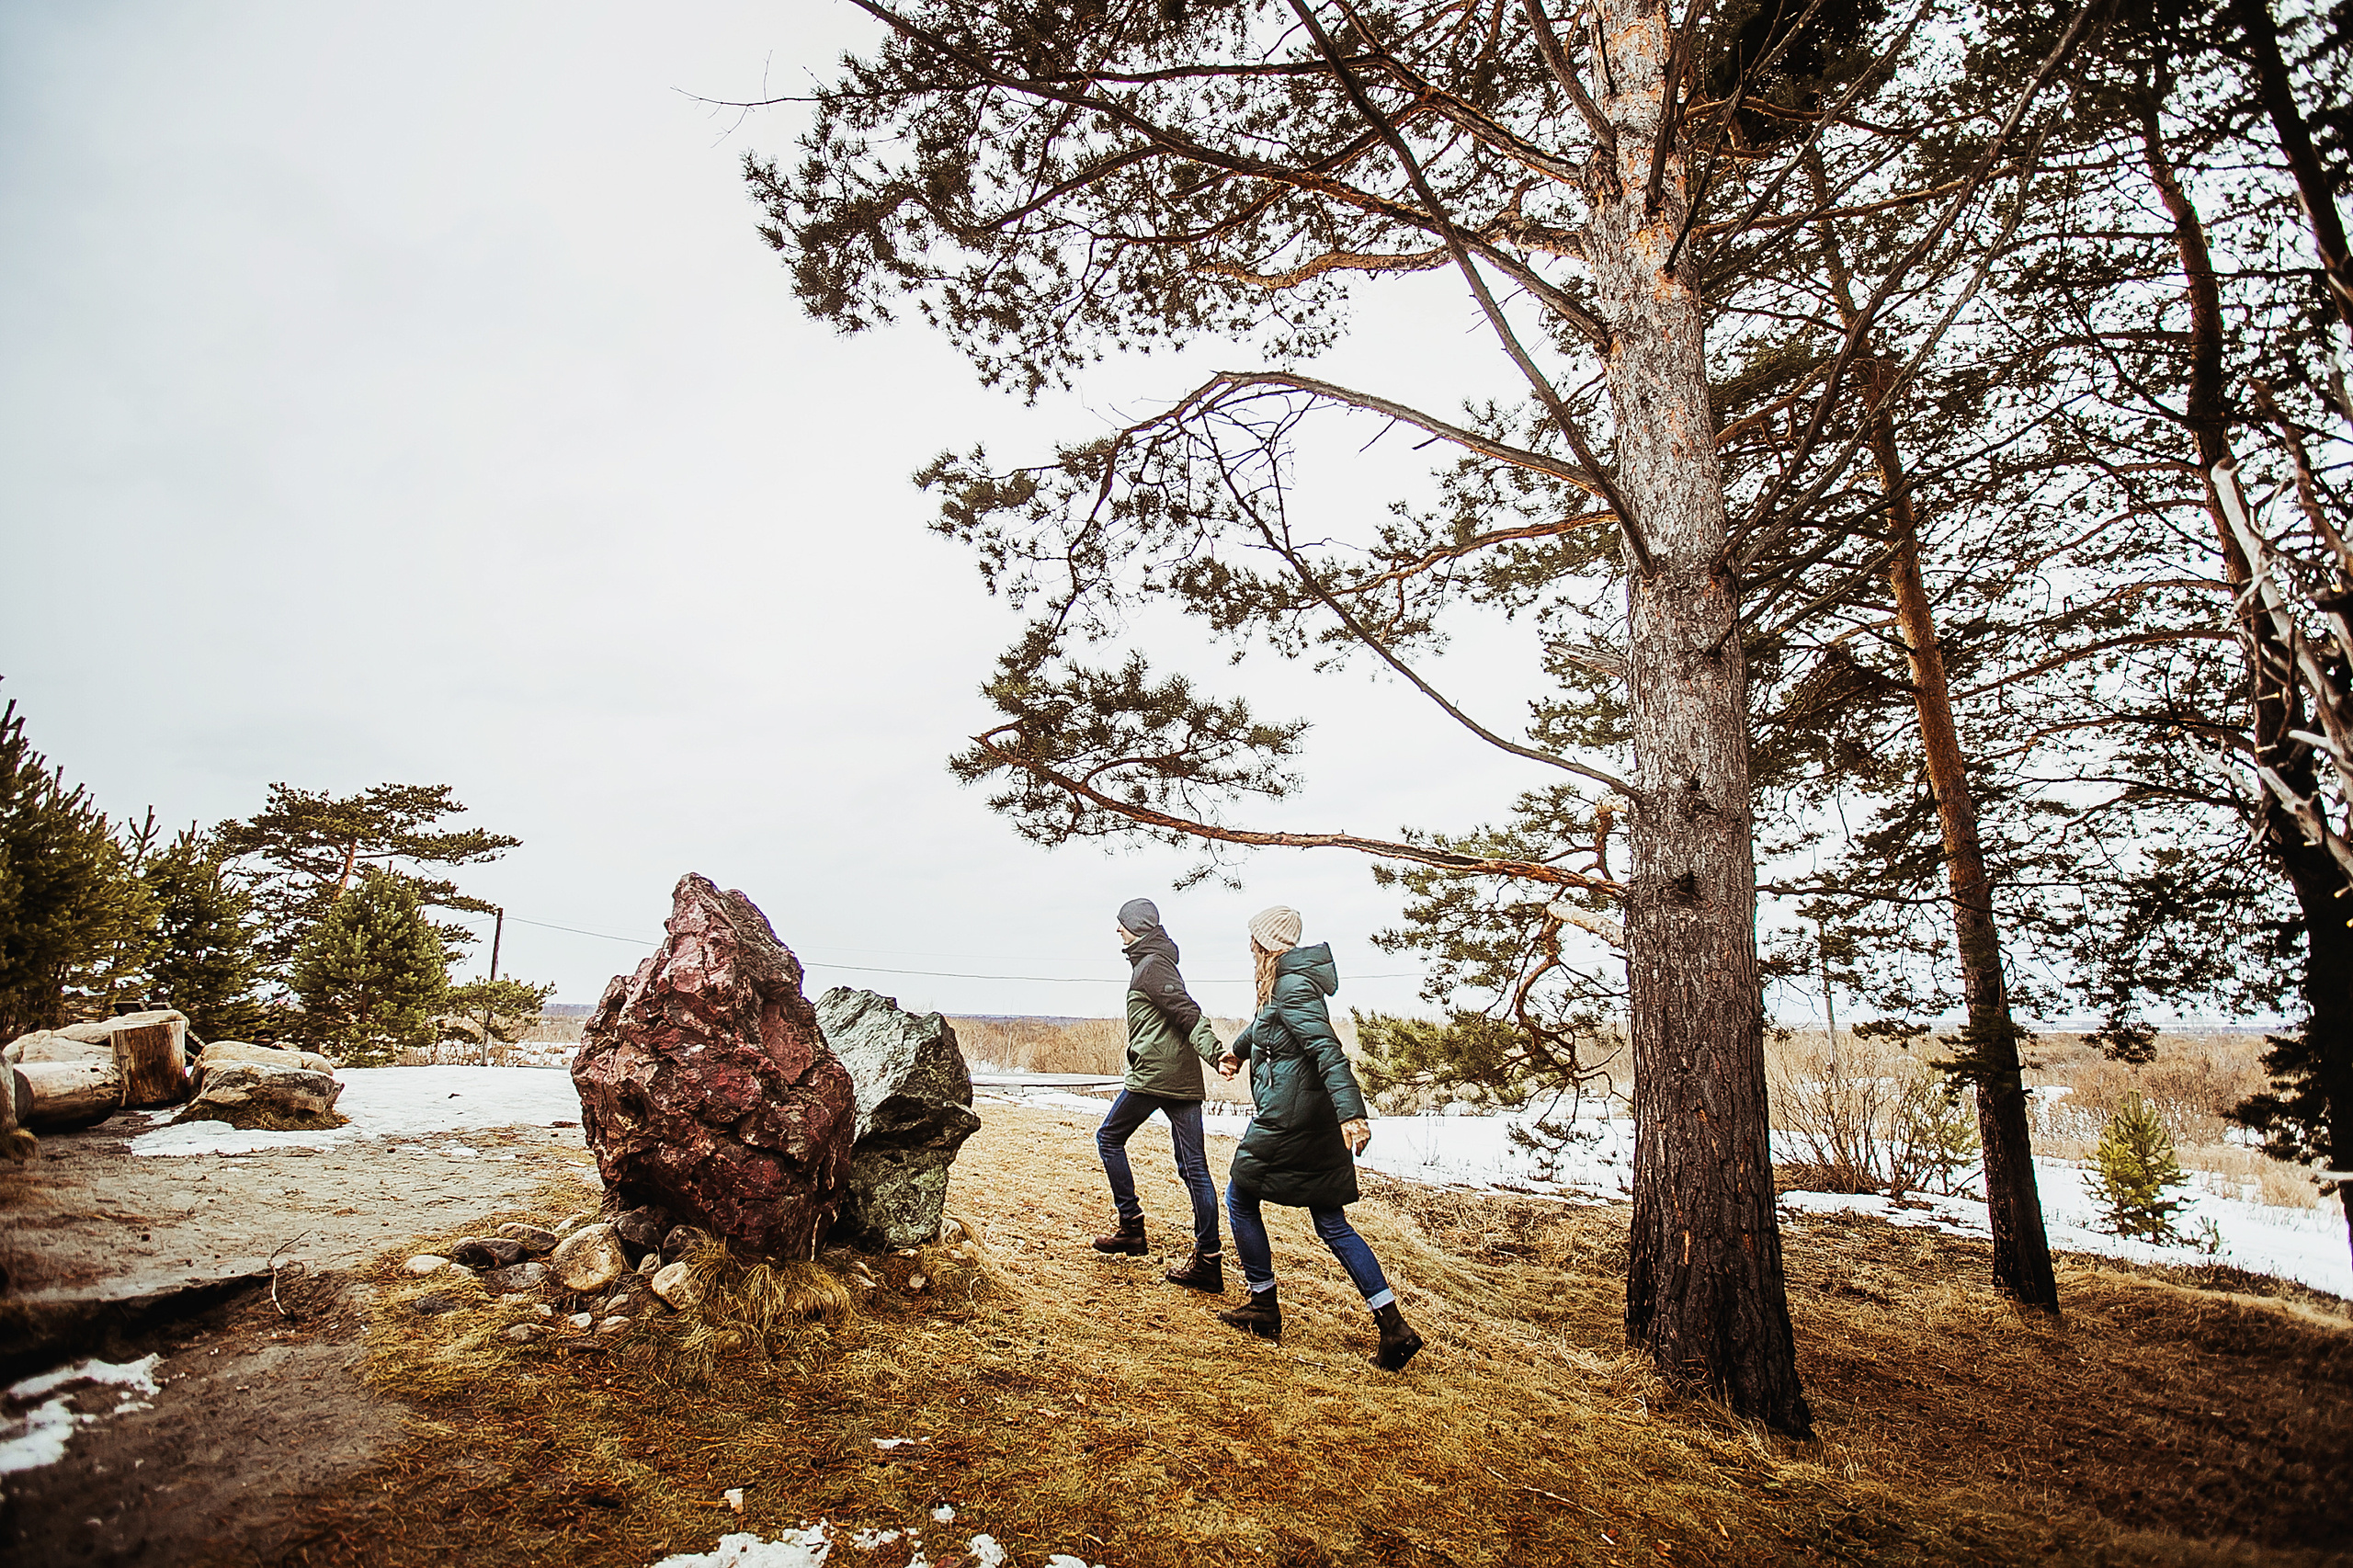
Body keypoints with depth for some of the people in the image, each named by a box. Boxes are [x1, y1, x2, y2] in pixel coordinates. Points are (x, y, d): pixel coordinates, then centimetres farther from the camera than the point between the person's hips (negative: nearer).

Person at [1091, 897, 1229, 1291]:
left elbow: (1187, 1011, -20)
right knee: (1193, 1166, 4)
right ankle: (1208, 1259, 4)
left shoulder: (1150, 965, -7)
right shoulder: (1158, 960, 22)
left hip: (1153, 1075, -9)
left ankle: (1131, 1225, 12)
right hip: (1184, 1078, 9)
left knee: (1109, 1138, 11)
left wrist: (1214, 1051, -30)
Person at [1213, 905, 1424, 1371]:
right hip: (1316, 1123, 9)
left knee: (1240, 1199, 10)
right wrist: (1237, 1050, 52)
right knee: (1333, 1225, 9)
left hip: (1285, 1120, -9)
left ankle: (1264, 1308, 19)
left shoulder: (1292, 987, -15)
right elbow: (1266, 1023, 35)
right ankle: (1394, 1326, 5)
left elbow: (1328, 1051, -26)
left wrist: (1351, 1113, -35)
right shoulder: (1285, 983, 14)